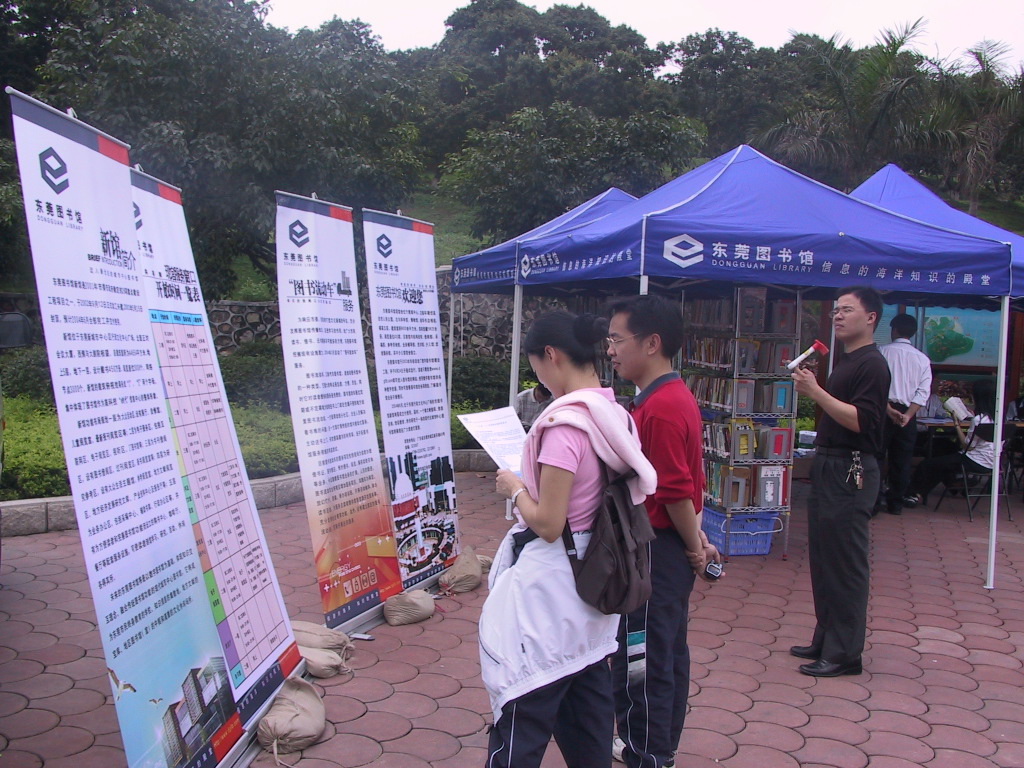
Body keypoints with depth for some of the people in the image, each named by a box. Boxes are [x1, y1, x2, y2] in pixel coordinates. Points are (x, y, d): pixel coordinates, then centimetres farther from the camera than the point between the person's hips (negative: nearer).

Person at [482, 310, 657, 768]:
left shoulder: (565, 422, -22)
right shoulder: (613, 414, 4)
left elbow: (547, 523, -23)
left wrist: (515, 489, -5)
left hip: (549, 583, -9)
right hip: (593, 574, 9)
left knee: (522, 720, 3)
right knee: (587, 702, 21)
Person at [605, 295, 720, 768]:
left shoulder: (660, 408, -24)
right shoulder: (674, 397, 9)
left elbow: (677, 492, -23)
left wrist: (693, 548, -10)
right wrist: (694, 538, 15)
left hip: (656, 551, -10)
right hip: (671, 547, 10)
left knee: (639, 661, 2)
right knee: (668, 652, 20)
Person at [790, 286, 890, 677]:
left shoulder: (872, 364, -14)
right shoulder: (846, 361, 17)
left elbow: (861, 421, -24)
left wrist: (817, 392, -25)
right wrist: (812, 389, 12)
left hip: (850, 472, -10)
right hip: (829, 466, 10)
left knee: (845, 565, -3)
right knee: (823, 559, 15)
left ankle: (844, 653, 5)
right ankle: (826, 640, 26)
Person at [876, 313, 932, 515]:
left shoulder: (883, 352, -2)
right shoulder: (923, 359, 7)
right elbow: (923, 392, -2)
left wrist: (888, 409, -12)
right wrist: (907, 415, -8)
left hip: (883, 410, -3)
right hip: (907, 413, 3)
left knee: (876, 457, 1)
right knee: (901, 460, 11)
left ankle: (874, 502, -3)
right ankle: (895, 503, 17)